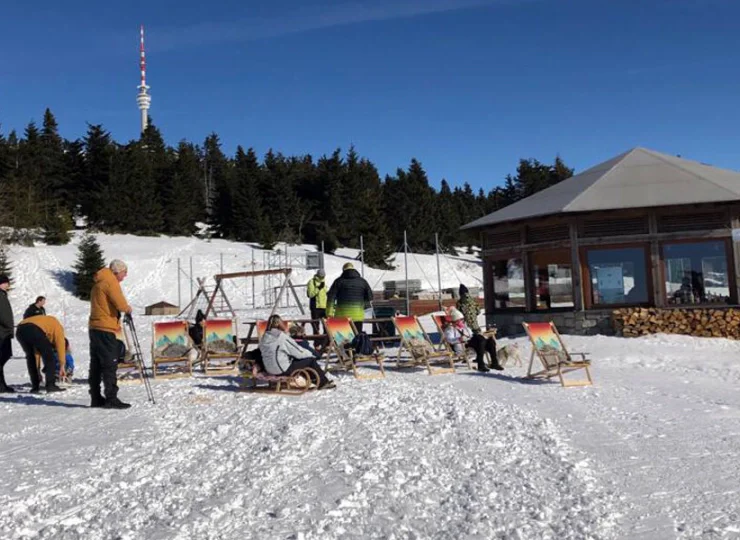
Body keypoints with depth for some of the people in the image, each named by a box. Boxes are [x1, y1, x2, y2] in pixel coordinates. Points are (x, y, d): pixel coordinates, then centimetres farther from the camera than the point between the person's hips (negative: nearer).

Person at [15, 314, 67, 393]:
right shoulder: (57, 327, 25)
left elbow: (36, 351, 40)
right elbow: (61, 346, 16)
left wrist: (37, 368, 41)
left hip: (19, 330, 7)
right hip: (34, 330, -7)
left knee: (30, 357, 24)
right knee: (49, 357, 7)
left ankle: (35, 387, 22)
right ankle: (50, 385, 2)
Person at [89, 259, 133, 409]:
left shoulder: (98, 283, 20)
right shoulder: (111, 282, -10)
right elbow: (120, 304, -18)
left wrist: (124, 308, 7)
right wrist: (128, 309, 2)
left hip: (94, 328, 10)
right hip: (105, 329, -10)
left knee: (96, 365, 11)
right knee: (109, 365, -8)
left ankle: (96, 398, 16)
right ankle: (111, 398, -8)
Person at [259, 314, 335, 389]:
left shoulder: (264, 338, 6)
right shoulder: (282, 336, -17)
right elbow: (298, 351, -10)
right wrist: (310, 354, 8)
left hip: (270, 370, 8)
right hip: (283, 370, -8)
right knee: (311, 360, 4)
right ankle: (323, 382, 21)